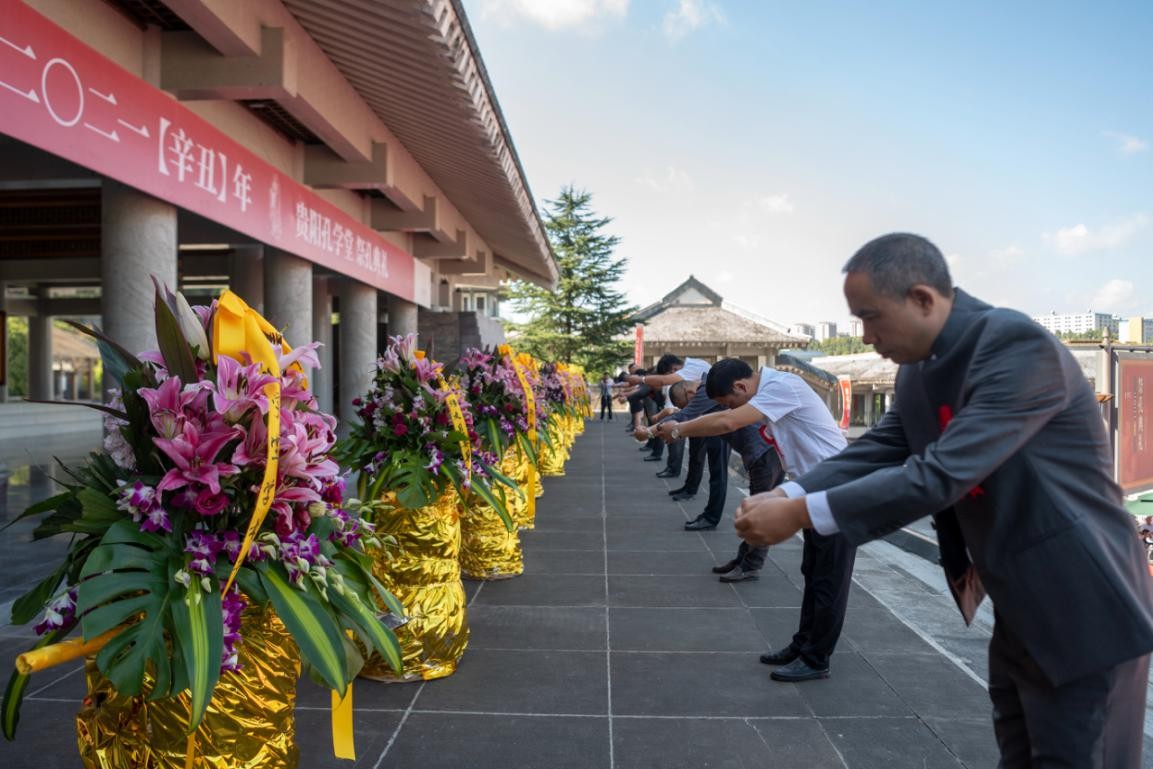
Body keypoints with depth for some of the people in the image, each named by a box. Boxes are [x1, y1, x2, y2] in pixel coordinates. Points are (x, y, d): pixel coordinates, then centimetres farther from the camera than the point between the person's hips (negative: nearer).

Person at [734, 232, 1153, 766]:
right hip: (1019, 605, 8)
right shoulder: (921, 367, 1)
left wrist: (801, 514, -31)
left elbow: (943, 473, -33)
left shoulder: (1020, 346, -26)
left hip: (1082, 610, -8)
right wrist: (789, 494, -16)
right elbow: (880, 448, 1)